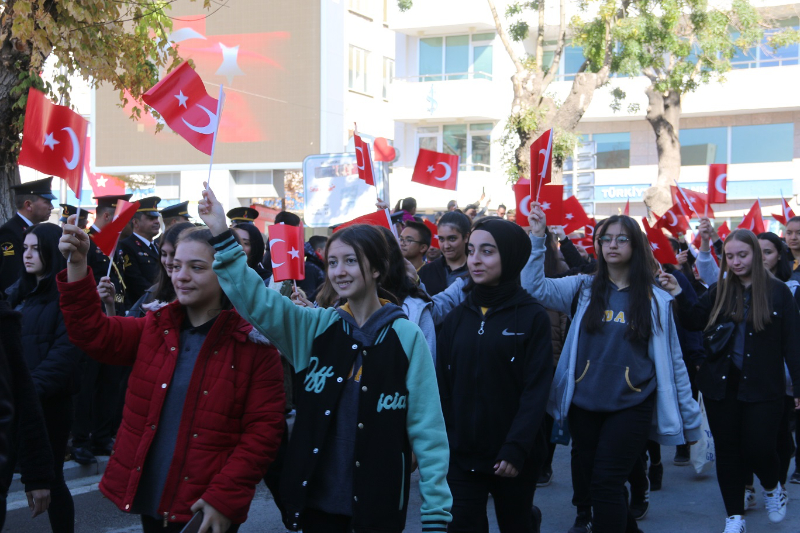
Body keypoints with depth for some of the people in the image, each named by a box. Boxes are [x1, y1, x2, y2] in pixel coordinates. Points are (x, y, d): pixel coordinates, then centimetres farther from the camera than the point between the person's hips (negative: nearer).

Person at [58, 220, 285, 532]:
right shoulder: (154, 330, 8)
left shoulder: (252, 345, -7)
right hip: (148, 502, 5)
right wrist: (77, 264, -16)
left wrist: (224, 497, -16)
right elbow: (91, 332, -4)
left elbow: (264, 430, -9)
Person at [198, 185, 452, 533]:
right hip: (317, 498, 3)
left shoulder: (406, 336, -7)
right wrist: (221, 236, -17)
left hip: (378, 503, -3)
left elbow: (427, 428, -7)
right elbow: (256, 300, -6)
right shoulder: (315, 327, 3)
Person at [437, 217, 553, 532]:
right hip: (461, 454, 3)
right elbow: (443, 385, 6)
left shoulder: (532, 317, -5)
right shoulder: (458, 317, 7)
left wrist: (516, 448, -17)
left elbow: (536, 390, -10)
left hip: (512, 456, -3)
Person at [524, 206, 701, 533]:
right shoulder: (584, 289, 4)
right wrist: (537, 237, -18)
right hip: (584, 405, 3)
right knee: (596, 481, 13)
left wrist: (689, 417, 4)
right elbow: (535, 287, -9)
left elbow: (672, 360, 3)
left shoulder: (655, 300, 0)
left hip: (630, 406, -3)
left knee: (607, 484, -8)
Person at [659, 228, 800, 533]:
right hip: (720, 384, 3)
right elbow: (694, 323, -3)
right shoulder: (719, 291, 5)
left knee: (759, 448, -6)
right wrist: (677, 295, -17)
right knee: (727, 450, 8)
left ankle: (772, 489, 28)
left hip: (762, 386, -3)